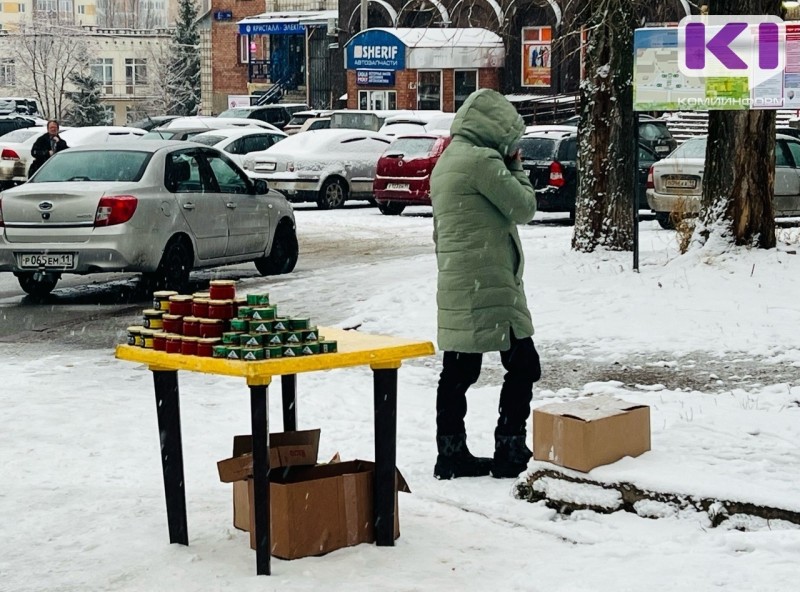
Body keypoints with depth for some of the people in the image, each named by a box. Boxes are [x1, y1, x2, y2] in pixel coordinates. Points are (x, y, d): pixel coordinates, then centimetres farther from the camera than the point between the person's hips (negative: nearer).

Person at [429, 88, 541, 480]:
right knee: (523, 365, -1)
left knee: (458, 372, 9)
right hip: (488, 285, -10)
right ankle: (509, 452, 0)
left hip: (455, 287, 10)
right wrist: (516, 168, 5)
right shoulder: (481, 160, -13)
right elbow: (524, 207, -9)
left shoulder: (446, 162, 19)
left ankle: (451, 455, 11)